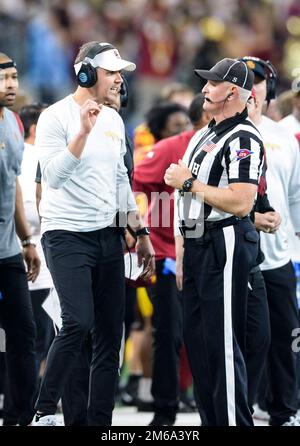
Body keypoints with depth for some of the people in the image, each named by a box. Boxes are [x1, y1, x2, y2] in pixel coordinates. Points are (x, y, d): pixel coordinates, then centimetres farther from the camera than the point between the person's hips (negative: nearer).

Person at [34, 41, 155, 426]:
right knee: (79, 322, -22)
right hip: (66, 235, -7)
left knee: (110, 333, 3)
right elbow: (54, 176, -21)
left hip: (107, 236, 7)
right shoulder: (56, 117, -9)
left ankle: (100, 422, 7)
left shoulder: (113, 120, 12)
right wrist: (83, 131, -27)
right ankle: (45, 412, -9)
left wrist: (140, 233, 16)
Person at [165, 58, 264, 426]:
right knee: (195, 338, 12)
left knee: (223, 343, -9)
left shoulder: (243, 139, -13)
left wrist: (189, 183, -16)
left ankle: (234, 421, -6)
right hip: (197, 245, 10)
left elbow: (240, 202, -24)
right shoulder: (203, 136, 17)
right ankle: (209, 420, 18)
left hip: (225, 246, -10)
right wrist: (182, 252, 20)